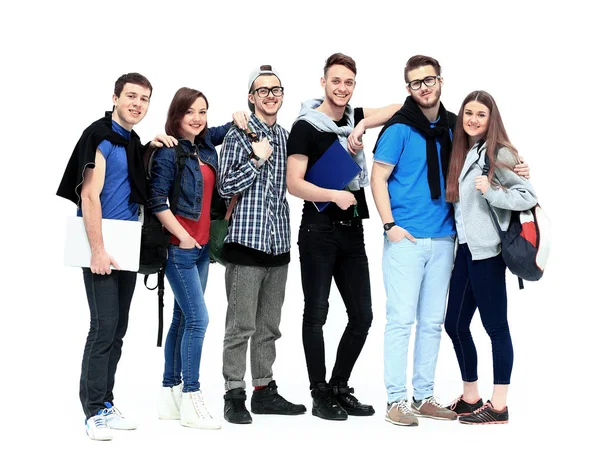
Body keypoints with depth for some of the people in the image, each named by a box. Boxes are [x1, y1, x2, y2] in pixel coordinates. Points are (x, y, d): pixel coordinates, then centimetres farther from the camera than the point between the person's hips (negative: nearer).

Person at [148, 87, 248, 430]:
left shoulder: (206, 143, 9)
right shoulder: (169, 152, -11)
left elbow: (229, 130, 28)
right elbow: (157, 201, -15)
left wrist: (240, 118, 6)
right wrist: (183, 237, -14)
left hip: (201, 246, 8)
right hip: (179, 247, -7)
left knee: (183, 319, 11)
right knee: (198, 318, -11)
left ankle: (170, 394, 20)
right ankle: (191, 401, -3)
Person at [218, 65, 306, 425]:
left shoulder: (284, 136, 14)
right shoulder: (240, 135, -4)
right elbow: (225, 187, -10)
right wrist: (257, 159, -14)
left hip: (279, 243, 6)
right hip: (247, 240, -6)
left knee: (269, 326, 12)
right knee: (241, 325, -4)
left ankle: (264, 391, 21)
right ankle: (235, 396, 4)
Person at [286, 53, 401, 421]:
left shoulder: (355, 117, 12)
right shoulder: (306, 127, -5)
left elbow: (402, 108, 6)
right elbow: (293, 183, -11)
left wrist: (364, 125, -7)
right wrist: (335, 195, -22)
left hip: (352, 230, 6)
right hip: (319, 230, -6)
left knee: (362, 315, 7)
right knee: (316, 314, 0)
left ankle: (340, 388, 21)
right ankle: (320, 394, 10)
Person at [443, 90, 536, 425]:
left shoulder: (498, 154, -8)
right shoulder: (462, 153, 14)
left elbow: (529, 196, -12)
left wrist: (491, 192, -20)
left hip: (487, 251, -9)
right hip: (465, 248, 9)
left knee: (495, 326, -2)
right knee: (455, 324, 12)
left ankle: (499, 407, 6)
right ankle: (471, 398, 25)